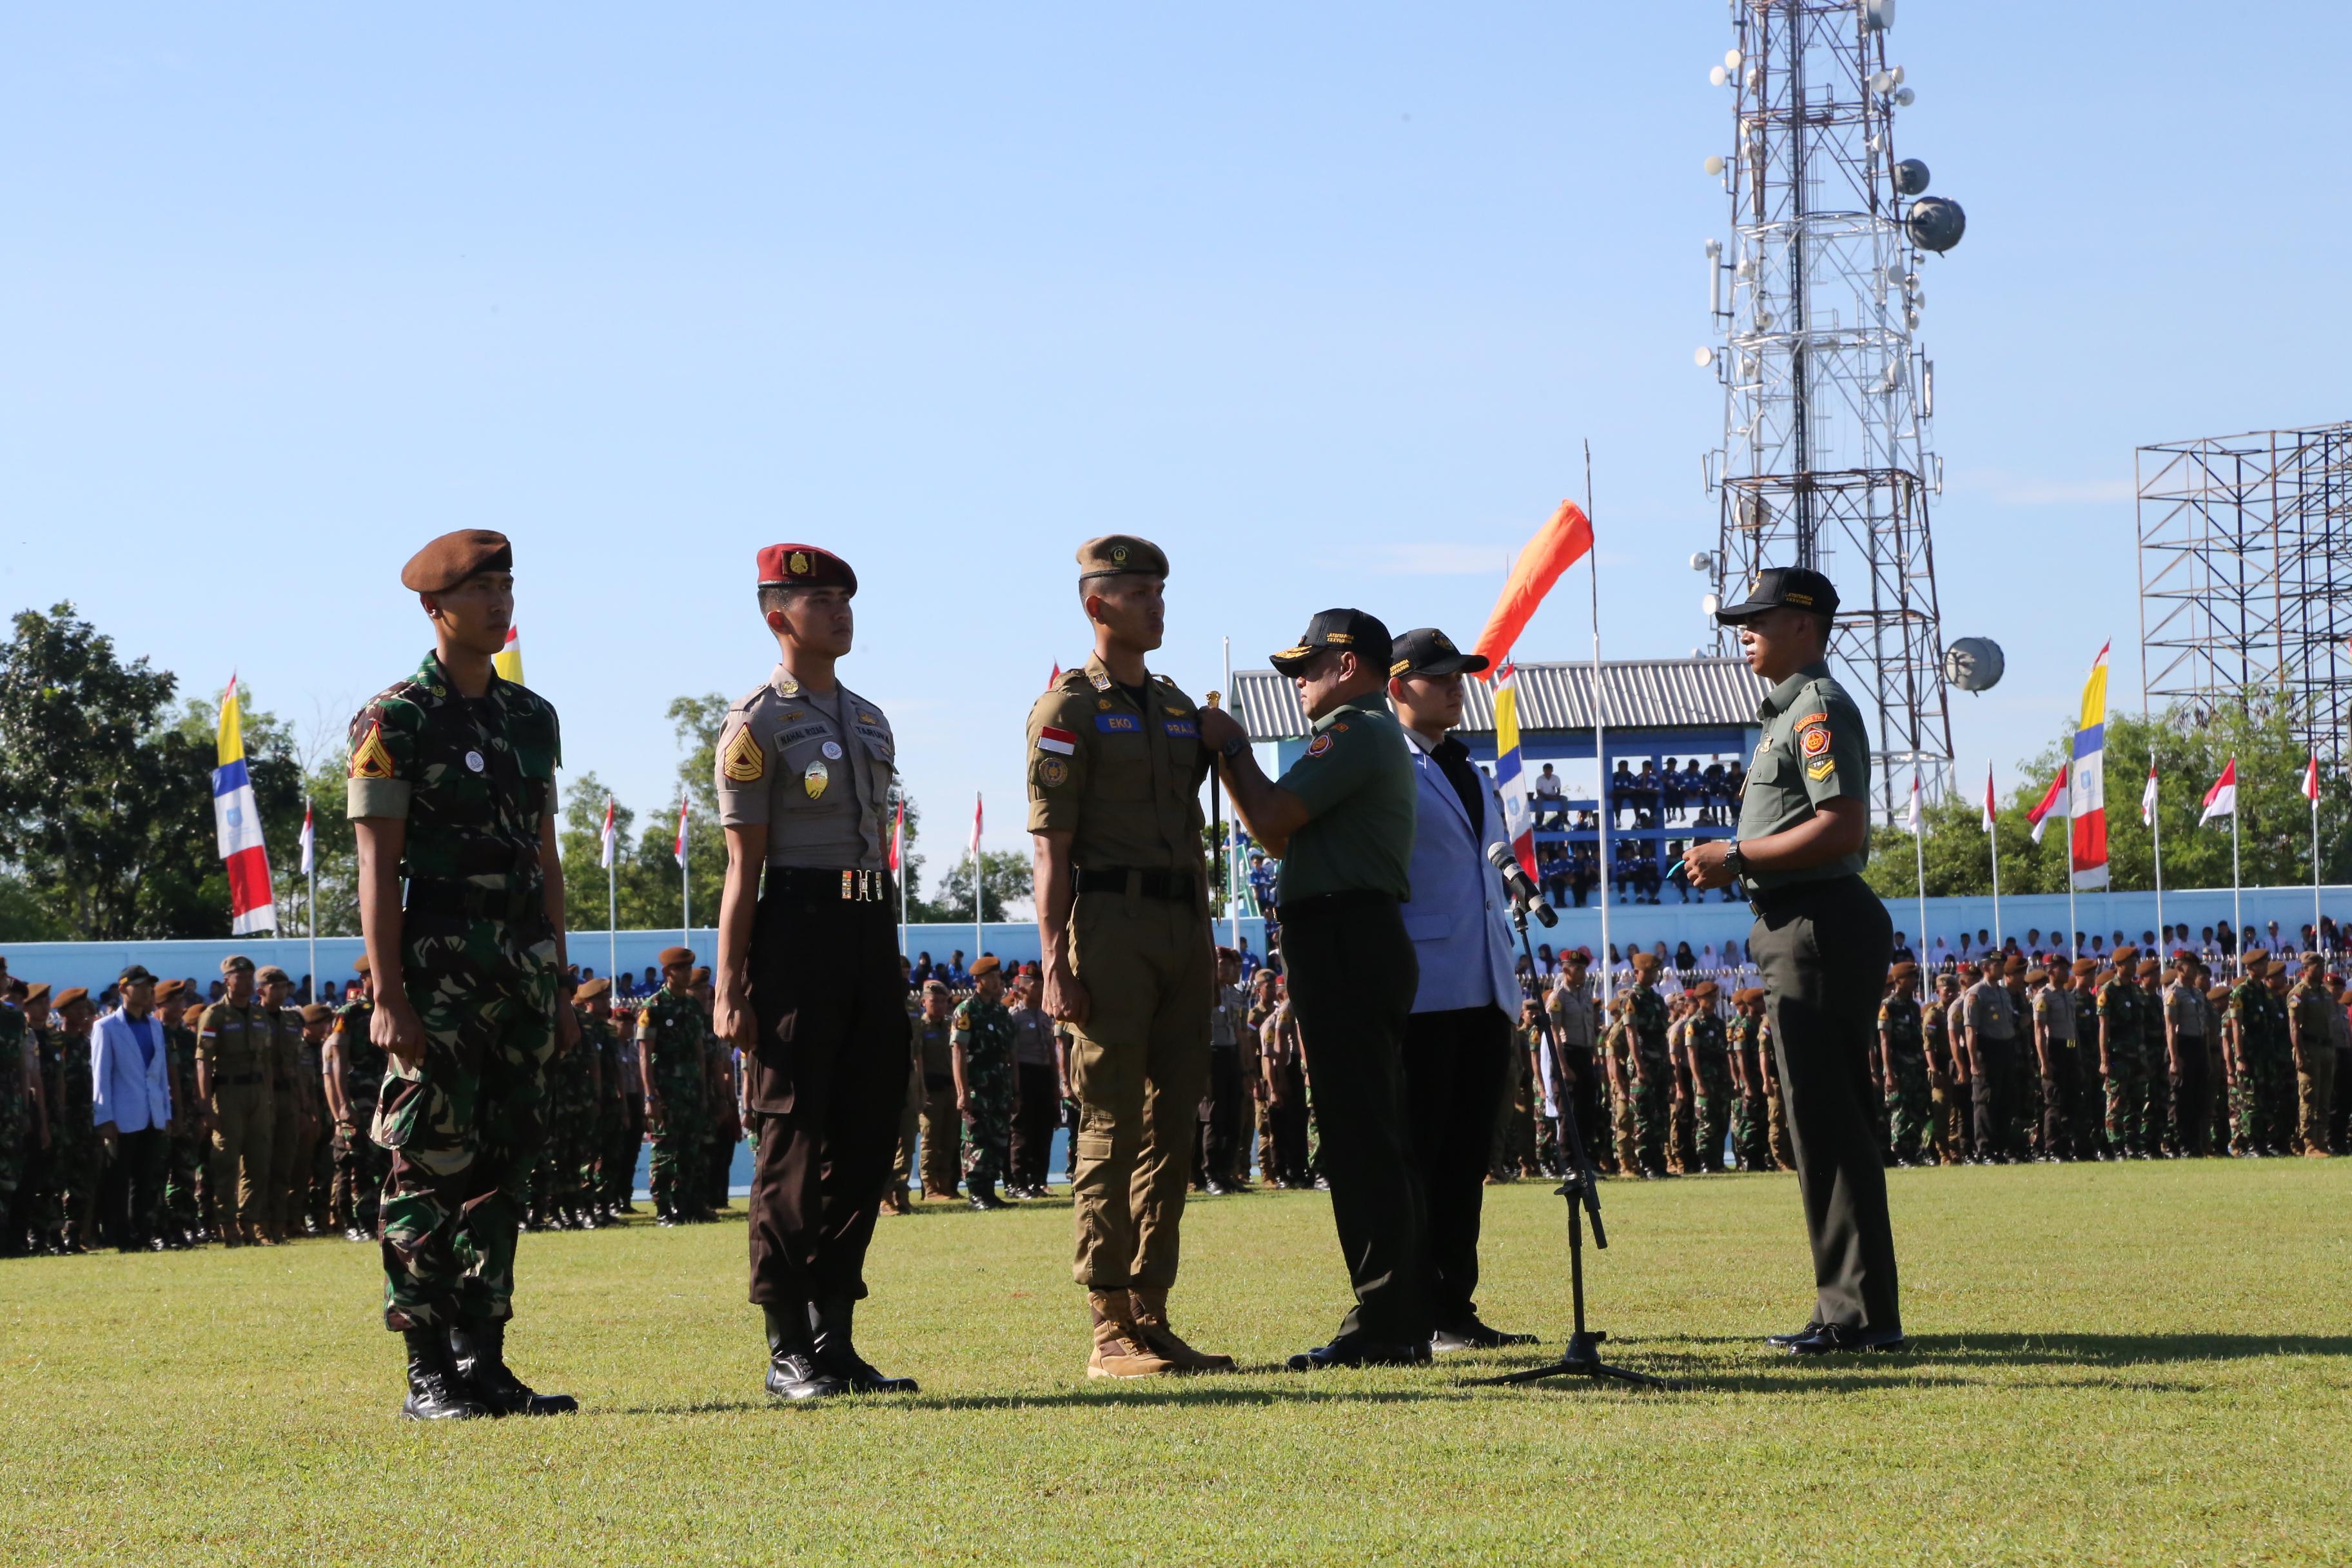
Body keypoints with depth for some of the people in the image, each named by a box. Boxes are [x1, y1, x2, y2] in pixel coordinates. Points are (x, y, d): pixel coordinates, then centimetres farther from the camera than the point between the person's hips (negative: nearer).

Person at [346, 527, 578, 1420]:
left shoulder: (532, 717, 15)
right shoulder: (394, 720, -5)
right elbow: (377, 867, -9)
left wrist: (557, 989, 15)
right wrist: (388, 998, -16)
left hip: (522, 968, 6)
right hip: (439, 969, -6)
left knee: (503, 1168, 7)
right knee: (431, 1172, -5)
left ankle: (484, 1363, 12)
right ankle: (429, 1376, -1)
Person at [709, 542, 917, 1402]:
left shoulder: (870, 721, 18)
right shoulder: (756, 724, -5)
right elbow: (744, 865, -9)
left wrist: (887, 968, 19)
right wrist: (730, 991, -12)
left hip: (871, 926, 7)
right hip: (798, 923, -7)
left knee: (866, 1137, 7)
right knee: (793, 1144, -5)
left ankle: (835, 1339, 15)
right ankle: (788, 1351, 0)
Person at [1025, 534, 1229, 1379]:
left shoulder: (1179, 707, 18)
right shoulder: (1068, 710, -4)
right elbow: (1051, 845, -9)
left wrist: (1205, 950, 16)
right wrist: (1057, 964, -17)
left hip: (1181, 929, 7)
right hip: (1109, 924, -7)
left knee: (1172, 1127, 7)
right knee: (1113, 1129, -7)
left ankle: (1151, 1317, 11)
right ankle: (1111, 1331, -5)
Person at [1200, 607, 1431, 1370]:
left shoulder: (1355, 733, -9)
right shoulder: (1378, 737, 25)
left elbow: (1272, 818, -16)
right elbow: (1279, 839, 24)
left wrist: (1233, 747, -1)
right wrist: (1226, 757, 18)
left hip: (1342, 941, -11)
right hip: (1372, 936, 11)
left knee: (1359, 1135, -12)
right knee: (1380, 1135, 11)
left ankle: (1381, 1325, -15)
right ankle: (1409, 1319, 13)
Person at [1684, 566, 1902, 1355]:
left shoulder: (1820, 710, -11)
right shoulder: (1789, 712, 21)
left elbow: (1842, 827, -22)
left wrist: (1737, 856, -16)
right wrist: (1735, 861, 13)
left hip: (1820, 927, -11)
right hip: (1798, 928, 11)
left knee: (1827, 1125, -10)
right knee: (1826, 1124, 12)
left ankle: (1863, 1313, -9)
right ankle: (1850, 1310, 15)